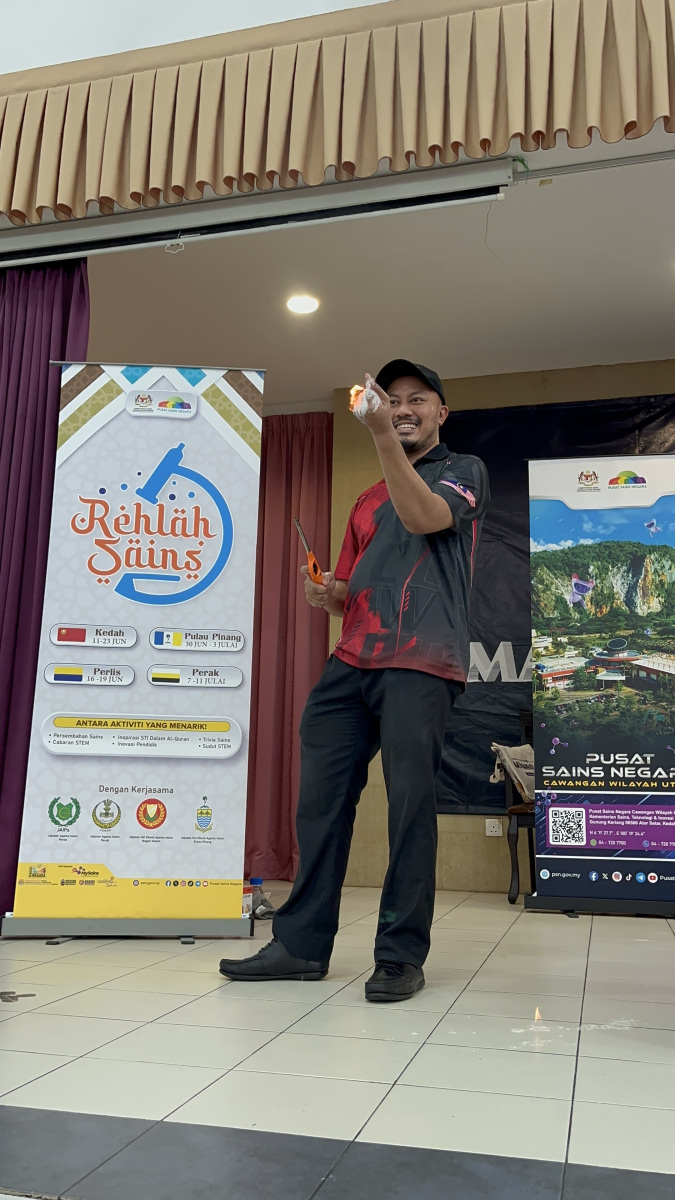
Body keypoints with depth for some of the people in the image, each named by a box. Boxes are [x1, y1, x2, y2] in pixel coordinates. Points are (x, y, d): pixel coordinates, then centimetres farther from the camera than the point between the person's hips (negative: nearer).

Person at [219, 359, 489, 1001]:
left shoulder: (464, 470, 12)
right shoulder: (367, 501, 29)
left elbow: (423, 518, -11)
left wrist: (384, 438, -17)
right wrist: (327, 594, 6)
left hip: (420, 663, -5)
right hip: (351, 661, 6)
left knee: (410, 804, -7)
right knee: (320, 797, 0)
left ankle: (401, 955, 3)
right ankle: (302, 943, 8)